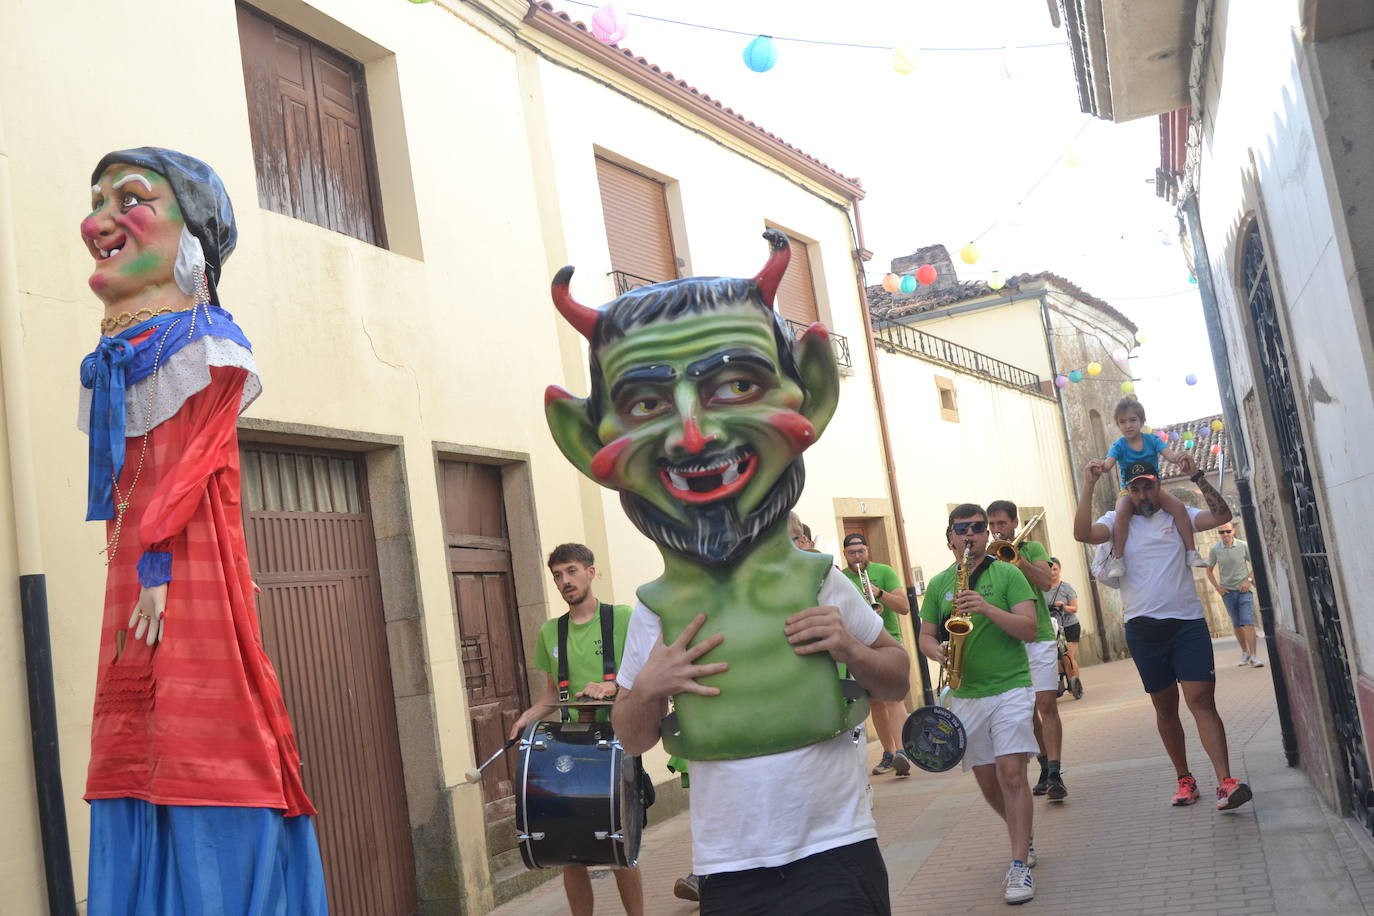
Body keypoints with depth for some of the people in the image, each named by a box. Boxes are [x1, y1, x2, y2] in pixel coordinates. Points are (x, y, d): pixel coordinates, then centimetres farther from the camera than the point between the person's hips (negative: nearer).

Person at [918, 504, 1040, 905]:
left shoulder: (1008, 574, -2)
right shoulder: (938, 584, 8)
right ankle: (1023, 838, 37)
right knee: (988, 781, 11)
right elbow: (925, 635, 10)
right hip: (965, 695, 4)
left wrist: (988, 608, -23)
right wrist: (936, 651, -13)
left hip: (1010, 688, -4)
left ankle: (1020, 865, -8)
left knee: (1011, 773, -15)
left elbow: (1030, 628, -10)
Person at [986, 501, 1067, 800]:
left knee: (1047, 704, -11)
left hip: (1039, 638, -2)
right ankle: (1045, 768, 21)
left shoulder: (1032, 548, 6)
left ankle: (1055, 775, -12)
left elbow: (1045, 581, -9)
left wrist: (1019, 559, -21)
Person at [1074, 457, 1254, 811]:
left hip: (1187, 623, -1)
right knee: (1165, 707, 11)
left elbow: (1221, 515, -7)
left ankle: (1226, 782, -16)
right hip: (1143, 628, 1)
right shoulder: (1118, 521, 6)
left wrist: (1196, 476, -13)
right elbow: (1082, 533, -13)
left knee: (1202, 700, -11)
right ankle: (1184, 779, 23)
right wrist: (1088, 486, -19)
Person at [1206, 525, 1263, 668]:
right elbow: (1209, 571, 9)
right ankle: (1244, 652, 27)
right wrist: (1217, 587, -1)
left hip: (1244, 590, -2)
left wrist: (1250, 581, -9)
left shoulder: (1244, 546, -5)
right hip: (1227, 591, 2)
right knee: (1237, 624, 11)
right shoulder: (1215, 550, -1)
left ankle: (1253, 656, -12)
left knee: (1248, 623, -11)